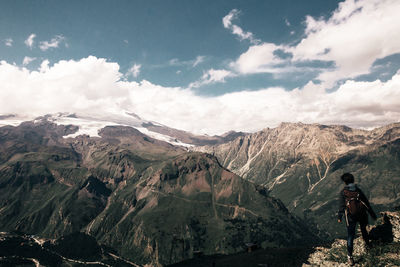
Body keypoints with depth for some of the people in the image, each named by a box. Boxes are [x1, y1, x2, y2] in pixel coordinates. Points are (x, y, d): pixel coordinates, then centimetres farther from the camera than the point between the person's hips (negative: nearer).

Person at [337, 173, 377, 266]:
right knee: (363, 229, 31)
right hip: (362, 215, 3)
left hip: (350, 217, -3)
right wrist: (372, 214, 12)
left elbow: (341, 206, -8)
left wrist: (339, 217, 4)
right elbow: (366, 203, 1)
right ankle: (367, 244, 54)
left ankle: (350, 256, 8)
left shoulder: (343, 192, -13)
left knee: (350, 236, 5)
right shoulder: (358, 190, -5)